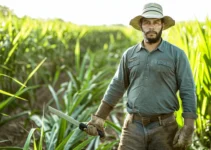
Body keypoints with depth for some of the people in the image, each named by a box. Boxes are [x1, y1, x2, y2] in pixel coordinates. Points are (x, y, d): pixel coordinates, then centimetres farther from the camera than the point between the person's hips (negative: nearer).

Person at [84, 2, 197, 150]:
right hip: (133, 126, 2)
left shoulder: (177, 54, -2)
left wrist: (188, 128, -13)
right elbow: (116, 87, 14)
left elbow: (188, 92, -5)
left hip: (164, 127, -2)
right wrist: (98, 118, 12)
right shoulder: (129, 54, 8)